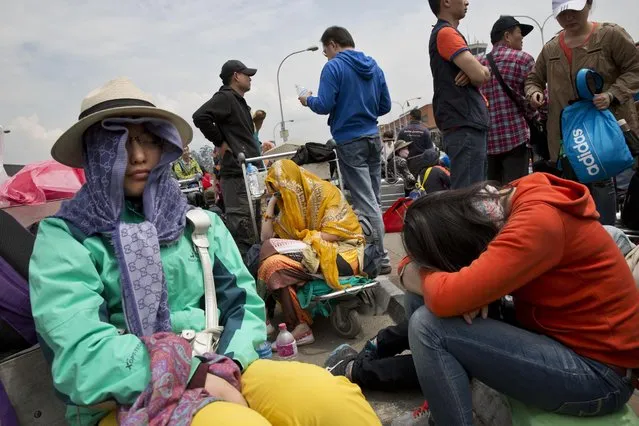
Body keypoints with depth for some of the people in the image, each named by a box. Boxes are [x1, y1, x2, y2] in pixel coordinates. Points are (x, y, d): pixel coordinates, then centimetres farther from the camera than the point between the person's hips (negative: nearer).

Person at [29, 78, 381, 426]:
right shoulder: (63, 236, 0)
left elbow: (244, 303, 7)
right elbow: (81, 350, -12)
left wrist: (228, 367, -12)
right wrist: (198, 377, -19)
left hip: (216, 371, 4)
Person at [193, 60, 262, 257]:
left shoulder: (239, 102, 23)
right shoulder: (225, 97, -8)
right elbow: (200, 117, -22)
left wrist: (258, 145, 18)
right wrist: (220, 143, -15)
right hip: (237, 173, -10)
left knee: (253, 230, 15)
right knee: (241, 228, -11)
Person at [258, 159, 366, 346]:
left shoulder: (325, 192, -7)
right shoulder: (287, 202, 12)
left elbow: (333, 233, -15)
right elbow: (266, 237, 8)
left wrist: (302, 239, -12)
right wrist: (271, 202, 4)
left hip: (342, 253, -7)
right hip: (313, 254, 7)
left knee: (274, 264, -25)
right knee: (270, 264, -20)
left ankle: (300, 328, -17)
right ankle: (297, 326, -16)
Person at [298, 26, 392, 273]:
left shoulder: (334, 67, -7)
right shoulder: (374, 66, 12)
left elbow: (324, 106, -13)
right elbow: (385, 106, 13)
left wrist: (308, 100, 8)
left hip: (350, 141, -7)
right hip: (373, 137, 7)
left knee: (366, 203, -4)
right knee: (373, 199, 13)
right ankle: (375, 250, 21)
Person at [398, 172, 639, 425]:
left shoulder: (540, 221, -27)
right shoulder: (517, 201, 0)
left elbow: (448, 298, -36)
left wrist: (422, 276, -14)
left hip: (598, 371, -8)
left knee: (428, 326, -23)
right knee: (422, 299, -3)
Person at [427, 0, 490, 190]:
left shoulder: (447, 33, 23)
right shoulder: (446, 33, -8)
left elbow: (482, 73, 20)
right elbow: (479, 75, -18)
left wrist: (475, 71, -4)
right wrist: (478, 72, 6)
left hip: (468, 124, 10)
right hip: (464, 126, -10)